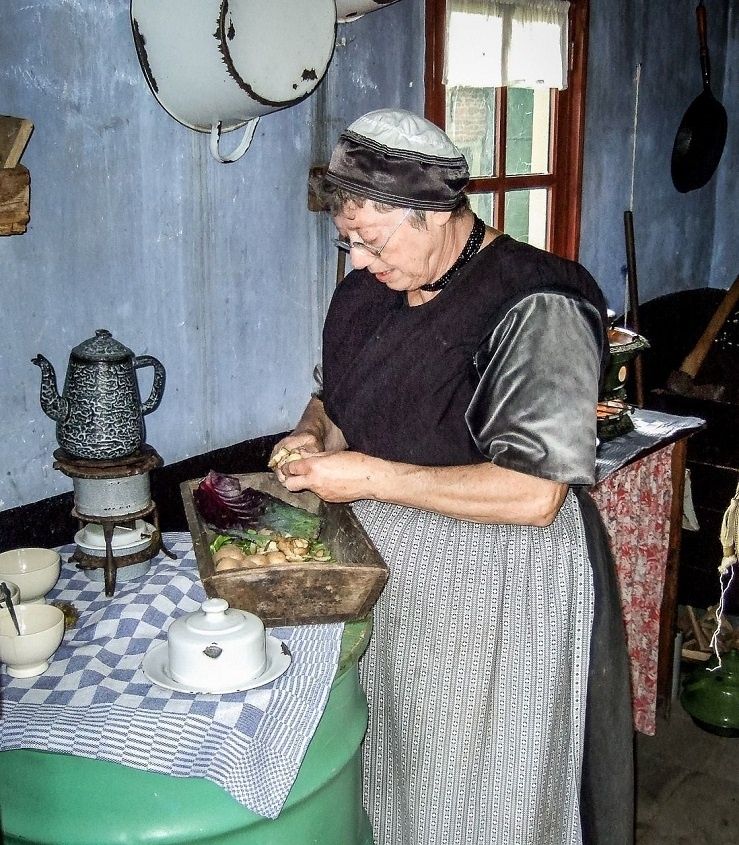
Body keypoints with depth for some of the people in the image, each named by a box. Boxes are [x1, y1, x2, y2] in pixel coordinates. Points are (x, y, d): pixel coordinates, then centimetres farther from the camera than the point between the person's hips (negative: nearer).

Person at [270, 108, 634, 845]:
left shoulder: (534, 306, -20)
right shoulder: (367, 291, 4)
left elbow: (533, 495, -26)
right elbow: (334, 394, 21)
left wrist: (371, 478, -24)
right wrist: (314, 436, -3)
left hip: (493, 594, -6)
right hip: (381, 573, 7)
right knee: (386, 780, 21)